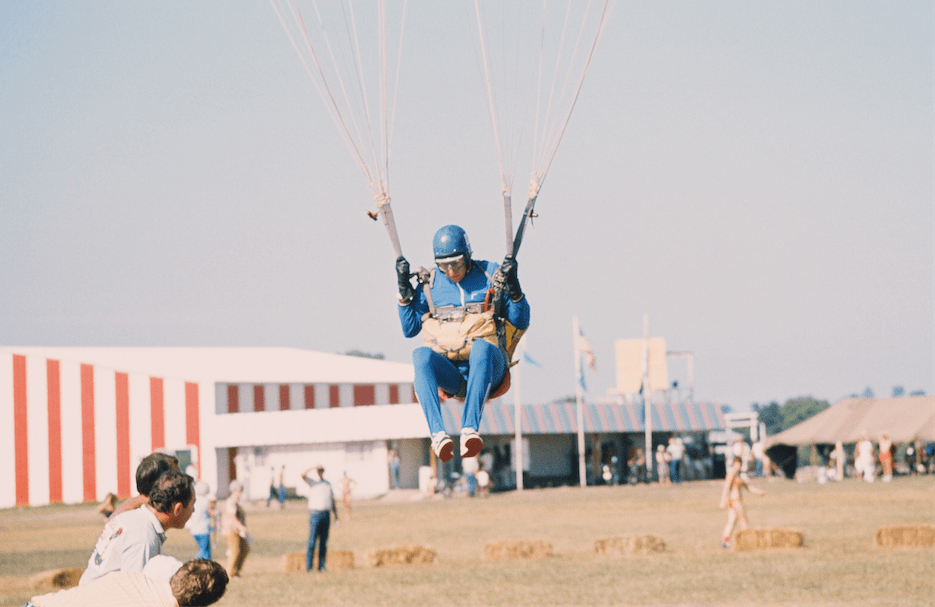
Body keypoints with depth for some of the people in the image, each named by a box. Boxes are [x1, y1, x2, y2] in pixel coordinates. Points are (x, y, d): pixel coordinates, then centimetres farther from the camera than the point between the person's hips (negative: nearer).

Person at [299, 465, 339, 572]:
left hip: (326, 515, 5)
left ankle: (321, 566, 8)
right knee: (312, 541, -7)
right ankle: (308, 567, -5)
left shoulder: (328, 484, 19)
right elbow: (303, 475, -18)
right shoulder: (311, 482, 3)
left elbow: (332, 501, 20)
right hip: (315, 514, -5)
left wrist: (336, 514, 13)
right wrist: (313, 468, -8)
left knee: (324, 542, 5)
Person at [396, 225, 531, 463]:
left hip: (488, 370, -2)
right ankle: (437, 433, -49)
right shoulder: (430, 283, 14)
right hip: (449, 373, 2)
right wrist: (404, 291, 5)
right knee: (421, 354, -31)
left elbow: (520, 324, 7)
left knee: (482, 346, -38)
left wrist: (513, 289, -9)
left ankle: (469, 429, -53)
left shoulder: (491, 275, 8)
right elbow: (409, 330, 16)